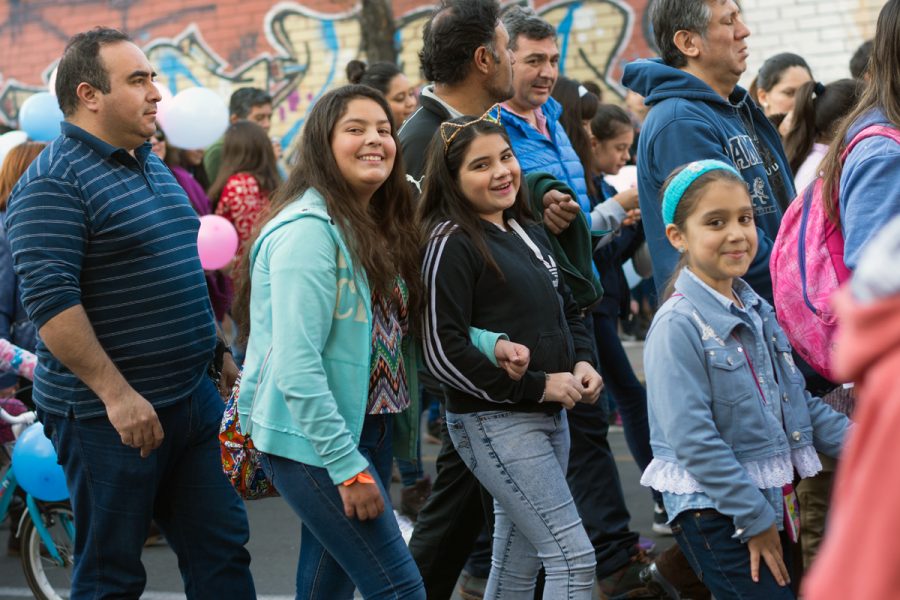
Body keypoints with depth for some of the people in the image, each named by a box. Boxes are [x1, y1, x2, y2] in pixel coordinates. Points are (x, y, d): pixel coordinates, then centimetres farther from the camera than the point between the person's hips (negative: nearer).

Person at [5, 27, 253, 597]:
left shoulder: (153, 166, 14)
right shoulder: (53, 181, -14)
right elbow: (49, 298, -23)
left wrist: (217, 356, 21)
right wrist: (115, 393, -25)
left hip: (193, 396, 8)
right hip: (109, 413, -8)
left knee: (222, 550, 10)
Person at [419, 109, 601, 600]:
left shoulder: (530, 234, 14)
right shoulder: (452, 243, -11)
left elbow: (567, 311, 25)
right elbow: (442, 352, -18)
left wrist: (582, 362, 4)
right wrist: (536, 385, -16)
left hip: (549, 414, 8)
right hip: (494, 423, -8)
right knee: (574, 556, -12)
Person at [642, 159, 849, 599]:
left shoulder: (758, 311, 8)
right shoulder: (678, 326, -17)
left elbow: (797, 397, 17)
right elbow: (694, 440, -20)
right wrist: (755, 519, -17)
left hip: (773, 498, 8)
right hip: (714, 510, -8)